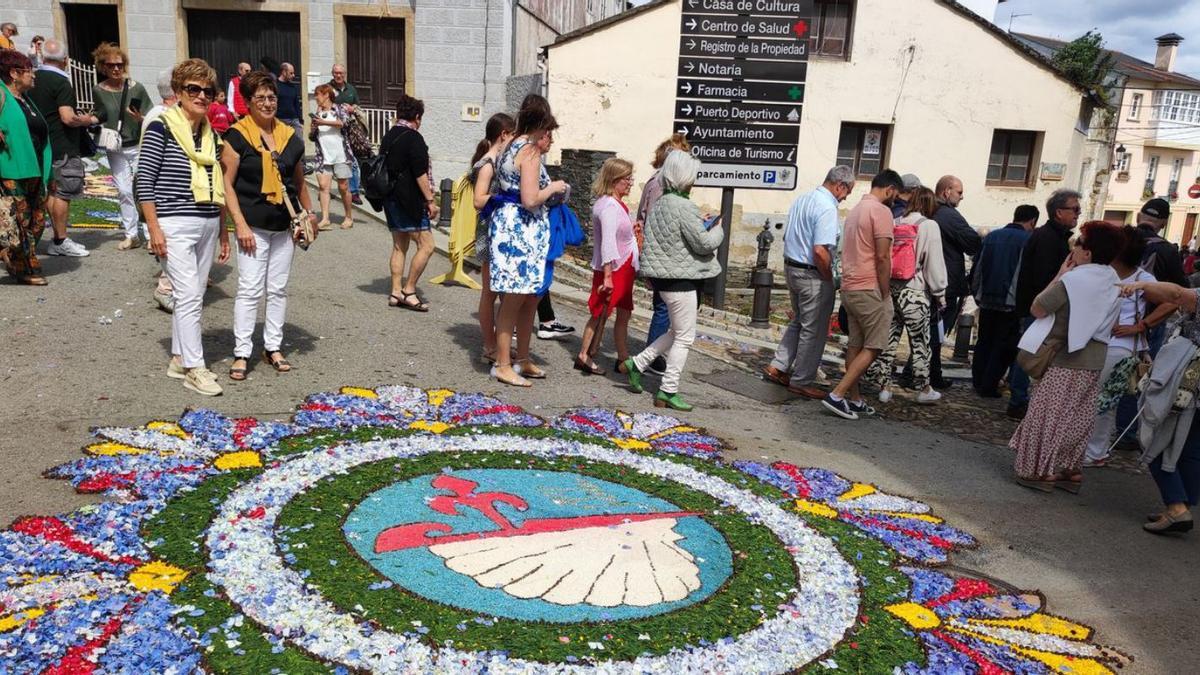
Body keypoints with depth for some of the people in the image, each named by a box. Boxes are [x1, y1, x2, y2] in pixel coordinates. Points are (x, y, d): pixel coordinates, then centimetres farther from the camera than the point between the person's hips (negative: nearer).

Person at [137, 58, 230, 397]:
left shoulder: (210, 133, 12)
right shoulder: (161, 127, -7)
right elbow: (145, 180, -9)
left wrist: (223, 230, 17)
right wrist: (153, 227, -13)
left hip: (208, 224, 7)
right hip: (175, 224, -6)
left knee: (192, 297, 12)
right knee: (189, 296, -9)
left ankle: (179, 358, 23)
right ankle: (194, 368, -2)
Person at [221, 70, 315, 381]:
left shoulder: (290, 137, 8)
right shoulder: (237, 136, -6)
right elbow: (227, 184, -8)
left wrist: (309, 212, 11)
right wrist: (241, 225, -14)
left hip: (284, 225, 5)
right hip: (253, 226, -5)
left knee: (278, 288, 10)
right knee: (250, 289, -4)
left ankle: (273, 347, 21)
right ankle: (241, 352, 4)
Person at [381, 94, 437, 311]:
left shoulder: (388, 137, 13)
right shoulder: (413, 137, -12)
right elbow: (420, 174, -17)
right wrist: (430, 200, -13)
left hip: (390, 199, 9)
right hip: (409, 200, -9)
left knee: (399, 246, 14)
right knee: (426, 245, -5)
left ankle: (396, 292, 15)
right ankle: (409, 290, -4)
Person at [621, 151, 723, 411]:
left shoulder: (660, 203, 10)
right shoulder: (683, 207, -19)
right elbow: (703, 243, -17)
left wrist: (700, 223, 15)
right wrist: (717, 229, 2)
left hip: (665, 275, 9)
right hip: (681, 278, -9)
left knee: (677, 332, 22)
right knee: (685, 337, 2)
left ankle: (637, 363, 22)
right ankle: (668, 392, 9)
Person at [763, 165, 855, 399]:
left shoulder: (801, 200, 10)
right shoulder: (827, 208, -19)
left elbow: (787, 237, 17)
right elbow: (820, 251, -27)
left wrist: (794, 264, 19)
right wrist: (828, 277, -13)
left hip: (792, 267, 9)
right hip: (813, 275, -9)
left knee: (798, 322, 23)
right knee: (813, 330, 3)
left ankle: (777, 367, 24)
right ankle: (801, 381, 12)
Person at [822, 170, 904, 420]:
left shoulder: (855, 210, 16)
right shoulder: (881, 211, -12)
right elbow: (882, 257, -17)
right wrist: (885, 294, -10)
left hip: (849, 287, 9)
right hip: (870, 289, -9)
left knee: (855, 345, 12)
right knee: (873, 347, -3)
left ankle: (854, 399, 15)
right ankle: (837, 395, -10)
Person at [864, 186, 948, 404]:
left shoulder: (895, 224, 4)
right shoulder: (929, 226, -7)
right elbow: (935, 264, -6)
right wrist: (940, 294, 4)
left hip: (890, 290, 4)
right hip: (914, 292, -4)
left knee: (889, 339, 10)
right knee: (920, 342, 8)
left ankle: (884, 386, 14)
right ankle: (924, 390, 18)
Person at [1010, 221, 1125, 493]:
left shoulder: (1073, 279, -18)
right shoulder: (1113, 282, 6)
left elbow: (1037, 309, -15)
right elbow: (1112, 324, 14)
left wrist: (1059, 276, -8)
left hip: (1064, 359, -7)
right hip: (1094, 361, 7)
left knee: (1049, 415, 2)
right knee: (1078, 418, 14)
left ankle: (1043, 470, 6)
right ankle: (1072, 469, 20)